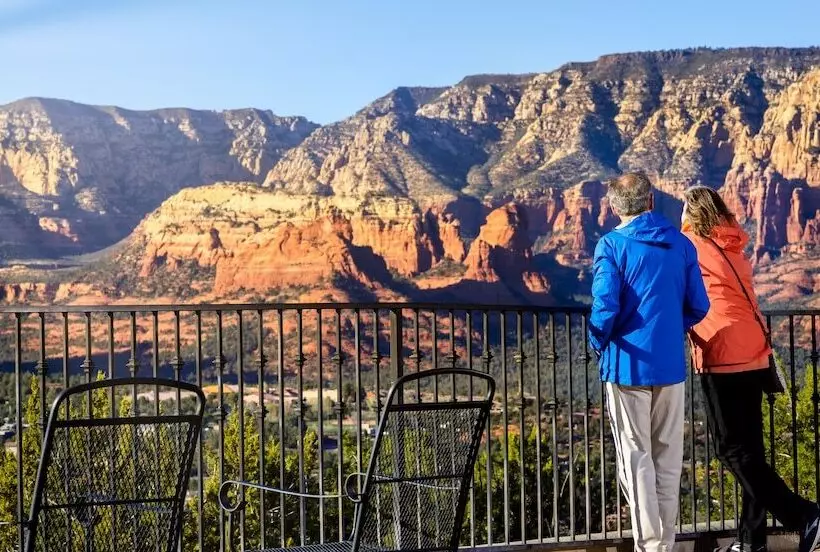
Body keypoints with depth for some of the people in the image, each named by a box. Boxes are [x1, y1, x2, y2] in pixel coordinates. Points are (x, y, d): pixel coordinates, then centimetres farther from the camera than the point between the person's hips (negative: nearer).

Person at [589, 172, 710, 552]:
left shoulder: (612, 244, -7)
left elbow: (605, 307, -15)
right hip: (671, 365, 4)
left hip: (629, 364, -3)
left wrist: (598, 344, 3)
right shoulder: (681, 243, 4)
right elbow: (698, 306, 5)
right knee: (668, 460, 12)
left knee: (636, 459, 3)